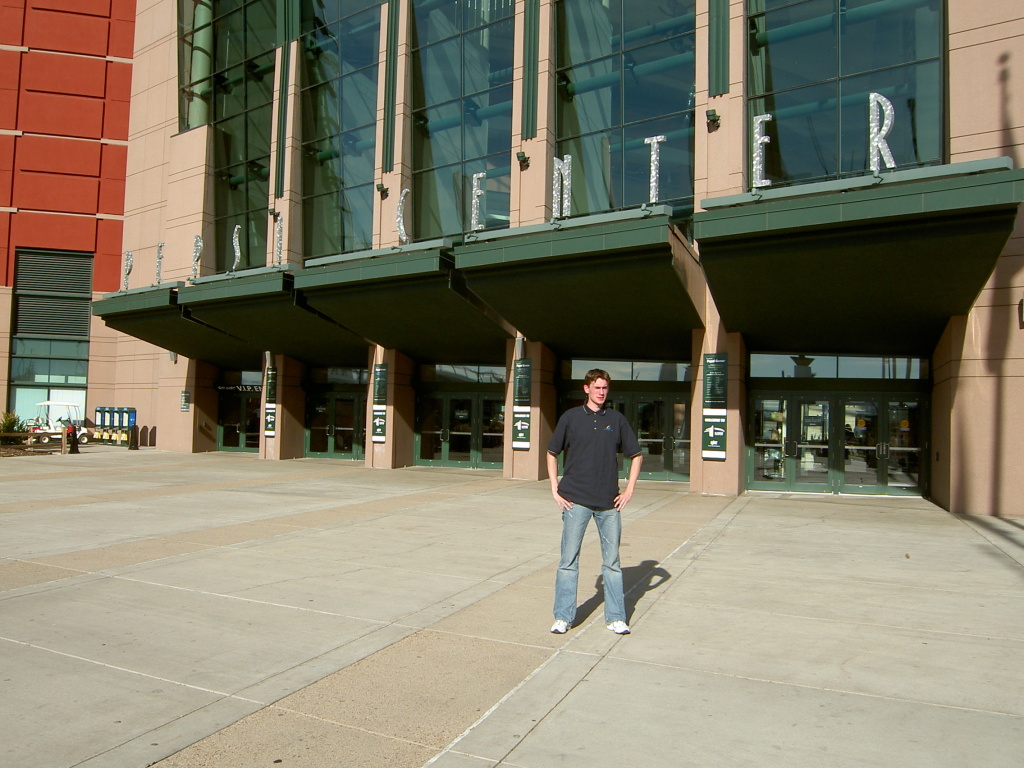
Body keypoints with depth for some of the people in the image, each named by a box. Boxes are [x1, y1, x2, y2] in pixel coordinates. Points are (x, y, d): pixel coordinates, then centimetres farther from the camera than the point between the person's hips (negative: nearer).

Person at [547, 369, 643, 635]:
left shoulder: (617, 419, 6)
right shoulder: (571, 417, 2)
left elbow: (636, 455, 13)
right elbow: (552, 453, 9)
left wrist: (629, 490, 6)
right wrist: (555, 489, 1)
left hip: (609, 502, 2)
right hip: (575, 500, -1)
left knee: (612, 561, 9)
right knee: (569, 560, 2)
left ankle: (616, 618, 20)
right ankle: (563, 617, 13)